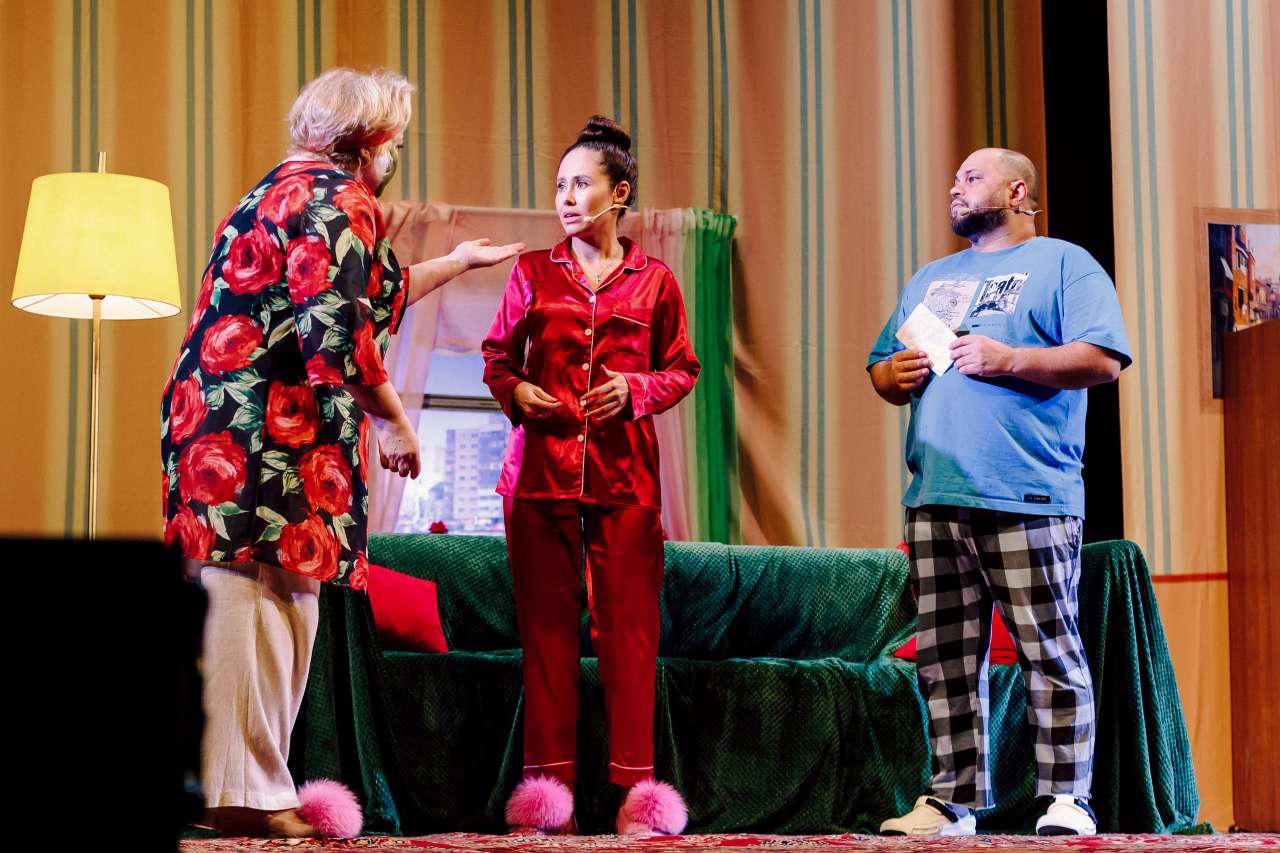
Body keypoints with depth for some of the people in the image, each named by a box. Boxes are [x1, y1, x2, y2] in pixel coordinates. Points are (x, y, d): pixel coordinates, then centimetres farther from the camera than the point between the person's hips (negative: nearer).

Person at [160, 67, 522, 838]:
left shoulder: (284, 191, 24)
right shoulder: (340, 201, -8)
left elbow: (370, 295, 37)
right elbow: (338, 332, -19)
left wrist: (457, 262, 47)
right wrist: (394, 419, -9)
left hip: (223, 425, 10)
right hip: (271, 436, -10)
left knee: (281, 610, 10)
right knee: (265, 599, -9)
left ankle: (250, 785, 11)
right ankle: (247, 793, -9)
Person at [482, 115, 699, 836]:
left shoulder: (653, 280, 8)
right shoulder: (533, 272, 10)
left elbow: (682, 368, 12)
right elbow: (498, 356, 16)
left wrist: (638, 389, -6)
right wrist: (515, 391, -5)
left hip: (624, 473, -1)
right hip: (541, 468, 1)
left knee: (629, 624, -4)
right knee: (547, 622, 1)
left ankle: (635, 782, -1)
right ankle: (550, 781, 4)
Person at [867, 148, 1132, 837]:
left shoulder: (1063, 264, 6)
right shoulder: (930, 280, 26)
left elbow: (1103, 359, -7)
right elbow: (880, 369, 28)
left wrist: (1009, 359, -15)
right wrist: (895, 375, 5)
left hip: (1028, 499, -6)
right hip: (934, 497, 6)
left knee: (1050, 654, -6)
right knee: (944, 660, 5)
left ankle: (1065, 799, -2)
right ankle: (951, 800, 9)